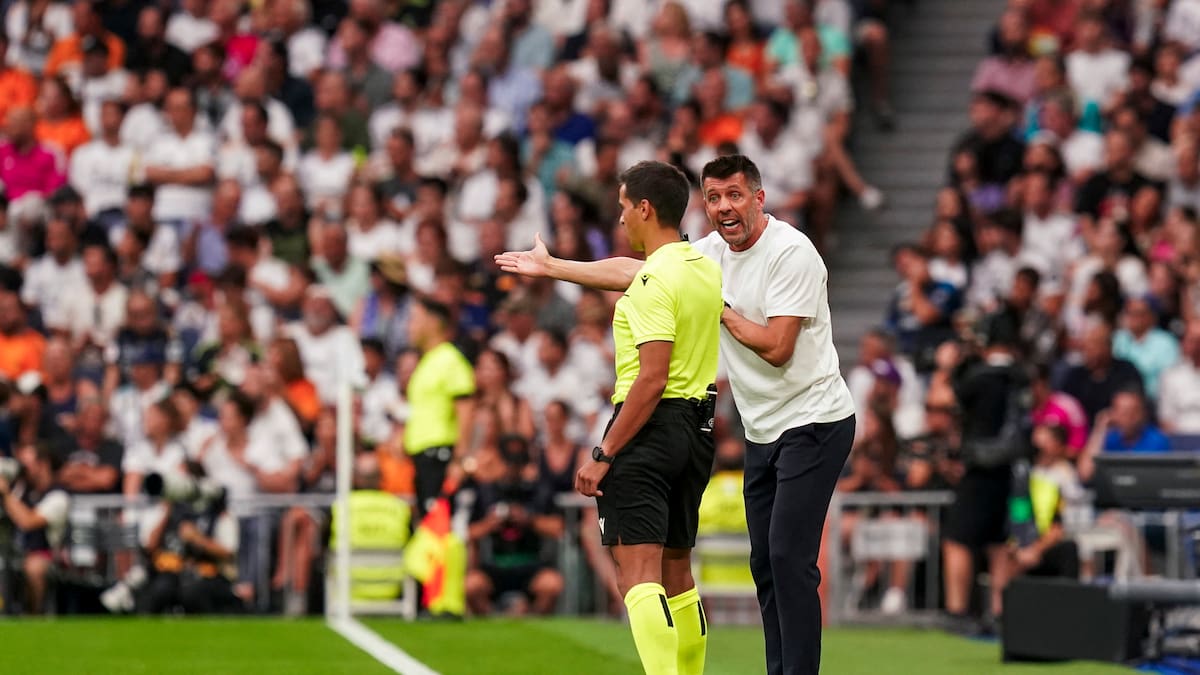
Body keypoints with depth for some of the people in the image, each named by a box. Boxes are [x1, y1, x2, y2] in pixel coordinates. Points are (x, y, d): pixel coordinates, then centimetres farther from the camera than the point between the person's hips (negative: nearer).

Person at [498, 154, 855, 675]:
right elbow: (631, 271, 15)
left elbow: (776, 348, -22)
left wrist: (720, 309, -10)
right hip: (762, 431, 9)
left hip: (812, 423, -8)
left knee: (790, 557, -15)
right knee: (765, 564, 8)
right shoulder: (713, 251, 8)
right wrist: (551, 267, 18)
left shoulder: (790, 252, -16)